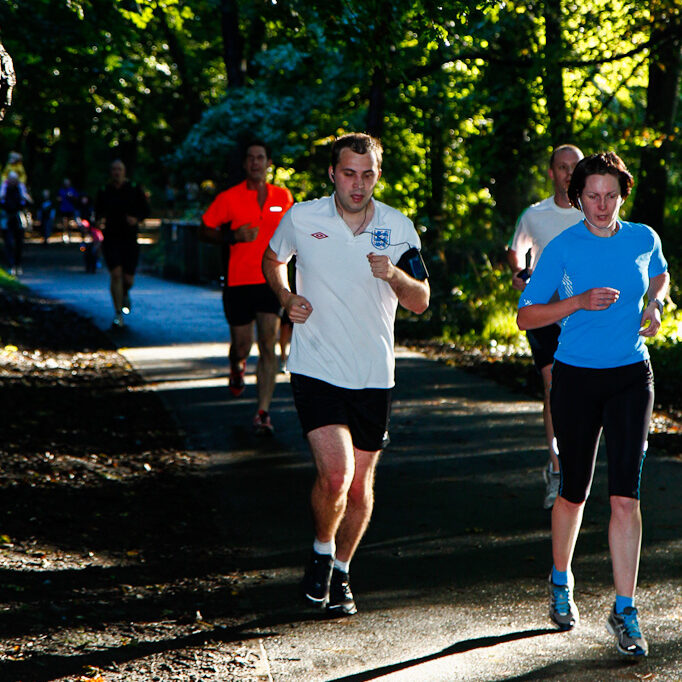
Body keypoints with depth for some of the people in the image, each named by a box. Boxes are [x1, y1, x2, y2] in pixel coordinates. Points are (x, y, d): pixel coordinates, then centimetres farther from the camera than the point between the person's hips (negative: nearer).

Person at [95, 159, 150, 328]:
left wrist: (137, 219, -12)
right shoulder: (104, 191, 4)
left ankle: (125, 294, 40)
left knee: (128, 279, 1)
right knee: (115, 274, -14)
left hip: (130, 238, 1)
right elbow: (98, 212, 12)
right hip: (111, 238, 0)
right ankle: (118, 314, -7)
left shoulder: (135, 189, 3)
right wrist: (99, 221, -10)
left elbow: (145, 210, 8)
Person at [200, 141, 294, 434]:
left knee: (268, 345, -9)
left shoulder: (283, 197, 7)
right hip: (238, 281, -1)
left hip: (270, 281, 1)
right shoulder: (229, 198, -2)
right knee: (242, 345, 6)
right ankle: (237, 366, 45)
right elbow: (205, 231, 2)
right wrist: (233, 236, -13)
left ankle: (263, 412, -6)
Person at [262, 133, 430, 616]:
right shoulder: (302, 219, -3)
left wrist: (394, 275, -18)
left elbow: (421, 302, 3)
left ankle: (341, 572, 32)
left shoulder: (399, 228, 1)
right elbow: (273, 259, 18)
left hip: (373, 376, 3)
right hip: (316, 371, -2)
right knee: (335, 474, -18)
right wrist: (285, 296, -2)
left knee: (360, 484, 9)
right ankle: (322, 552, 11)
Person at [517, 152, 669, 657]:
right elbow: (526, 316, -5)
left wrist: (655, 304, 3)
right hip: (576, 378, -1)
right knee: (574, 492, 10)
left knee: (625, 497, -8)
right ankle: (561, 582, 37)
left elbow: (660, 276, 25)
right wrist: (580, 301, -18)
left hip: (631, 377, 1)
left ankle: (625, 611, -3)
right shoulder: (562, 249, -5)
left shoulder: (643, 239, 3)